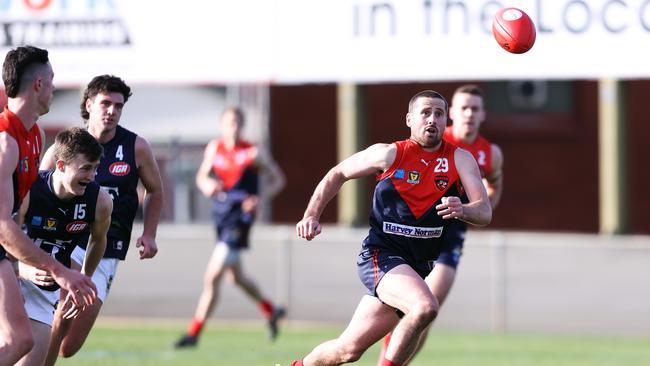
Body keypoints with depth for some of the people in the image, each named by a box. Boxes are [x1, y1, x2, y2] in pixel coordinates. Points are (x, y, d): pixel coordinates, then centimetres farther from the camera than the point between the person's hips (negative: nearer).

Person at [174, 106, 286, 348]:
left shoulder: (254, 154, -7)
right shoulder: (214, 149, 5)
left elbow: (278, 179, 2)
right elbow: (201, 176, 15)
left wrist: (260, 198, -15)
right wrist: (206, 185, -9)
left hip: (240, 217, -6)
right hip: (220, 217, 6)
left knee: (212, 277, -13)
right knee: (236, 277, 21)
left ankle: (194, 333, -8)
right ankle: (270, 310, 46)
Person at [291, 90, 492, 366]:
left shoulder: (460, 159, 1)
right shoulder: (390, 154, -2)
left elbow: (484, 212, -9)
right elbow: (338, 174, 12)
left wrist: (463, 210, -32)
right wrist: (311, 216, 1)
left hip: (417, 266, 3)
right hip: (380, 254, -3)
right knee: (425, 307, -32)